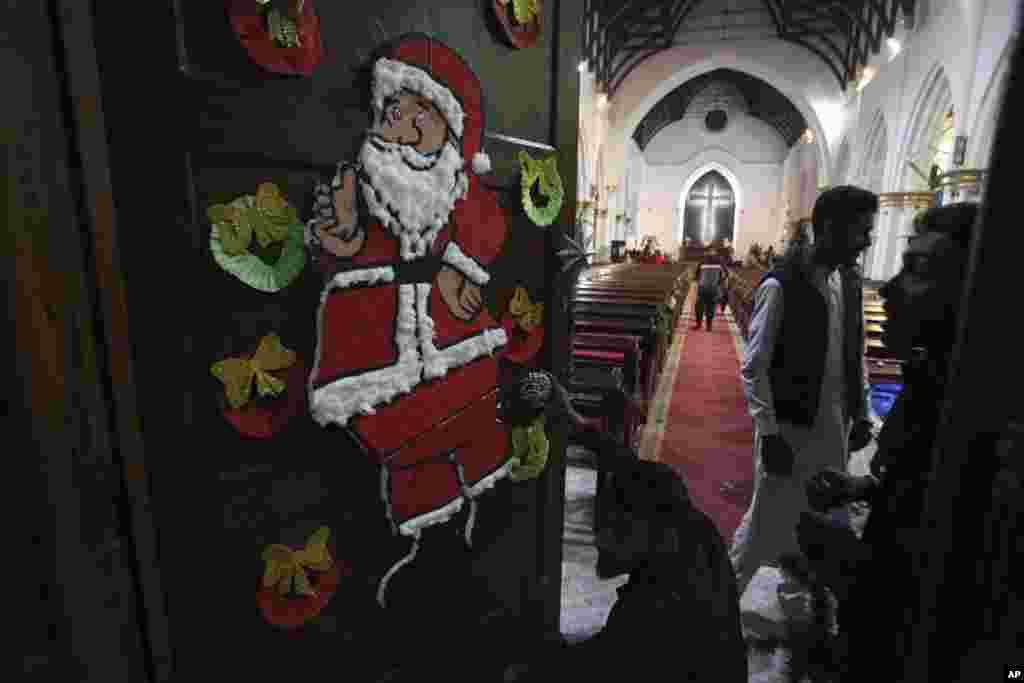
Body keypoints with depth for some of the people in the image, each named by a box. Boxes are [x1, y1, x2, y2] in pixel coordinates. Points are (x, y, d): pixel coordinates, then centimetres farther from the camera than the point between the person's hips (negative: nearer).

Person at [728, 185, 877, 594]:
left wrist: (861, 413, 11)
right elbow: (753, 368, -16)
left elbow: (856, 354, 14)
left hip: (835, 427, 7)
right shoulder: (781, 285, -17)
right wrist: (768, 433, -18)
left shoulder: (849, 280, 5)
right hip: (790, 427, -7)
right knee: (766, 522, 4)